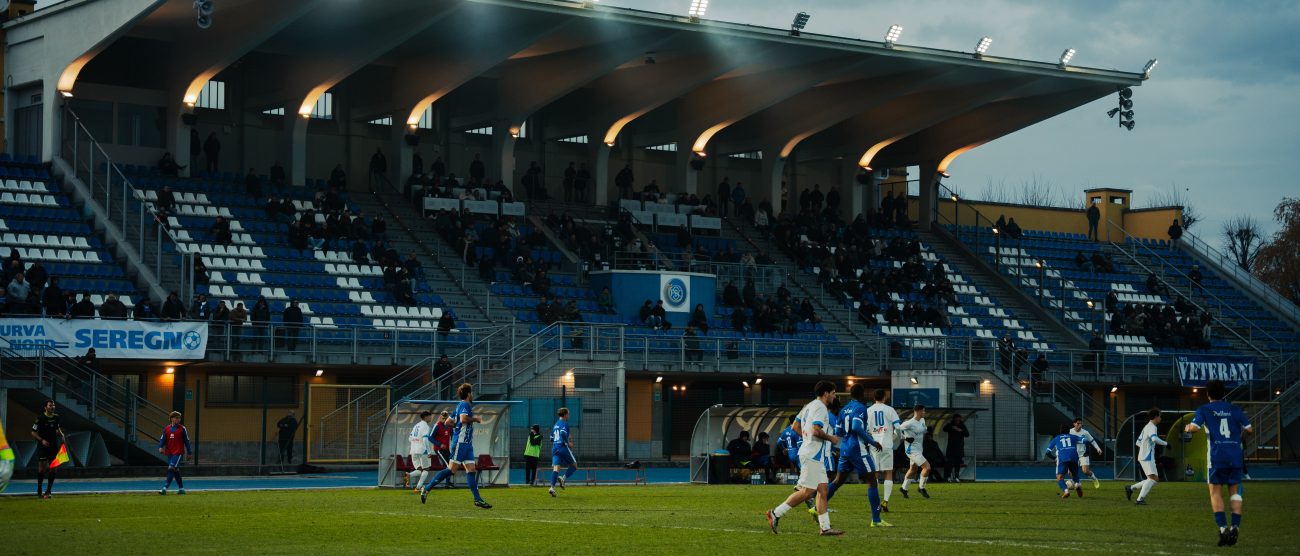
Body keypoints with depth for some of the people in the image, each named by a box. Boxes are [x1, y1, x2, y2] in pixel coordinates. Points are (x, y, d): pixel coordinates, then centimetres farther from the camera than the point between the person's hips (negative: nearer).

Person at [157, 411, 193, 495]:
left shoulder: (182, 429, 0)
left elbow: (186, 441, 3)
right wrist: (160, 447, -12)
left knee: (171, 468, -16)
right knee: (175, 471, 10)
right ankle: (181, 488, 20)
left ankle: (165, 488, -23)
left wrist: (189, 453, 4)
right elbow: (162, 439, 7)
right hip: (169, 453, 5)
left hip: (179, 453, -5)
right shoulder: (166, 428, 10)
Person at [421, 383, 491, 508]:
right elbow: (463, 418, -28)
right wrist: (475, 419, -13)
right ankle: (427, 488, -6)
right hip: (461, 442, -10)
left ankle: (478, 499, 0)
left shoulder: (460, 406, 19)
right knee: (452, 469, -11)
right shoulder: (465, 405, -9)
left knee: (471, 470, 4)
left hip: (467, 443, 10)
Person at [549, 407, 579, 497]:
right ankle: (564, 478, -12)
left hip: (554, 448, 6)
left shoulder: (555, 425, 19)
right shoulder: (564, 423, -5)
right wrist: (568, 443, -9)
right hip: (563, 447, -6)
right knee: (574, 465, 10)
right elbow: (563, 433, -22)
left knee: (556, 468, -4)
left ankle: (552, 487, -21)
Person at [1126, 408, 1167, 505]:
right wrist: (1165, 443, -17)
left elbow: (1138, 442, 26)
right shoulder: (1152, 427, -9)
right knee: (1153, 478, -20)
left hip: (1144, 456, 10)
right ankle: (1140, 499, -29)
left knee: (1155, 479, 10)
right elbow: (1154, 438, -29)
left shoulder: (1146, 427, 21)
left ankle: (1131, 488, 11)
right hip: (1147, 457, -10)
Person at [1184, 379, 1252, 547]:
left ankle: (1223, 528, -11)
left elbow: (1194, 427, -12)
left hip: (1216, 456, -2)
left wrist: (1187, 428, 11)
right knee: (1234, 491, 12)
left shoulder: (1204, 410, 2)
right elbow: (1249, 428, 8)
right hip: (1235, 456, 2)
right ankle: (1235, 527, -1)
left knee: (1215, 493, 4)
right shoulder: (1235, 409, 9)